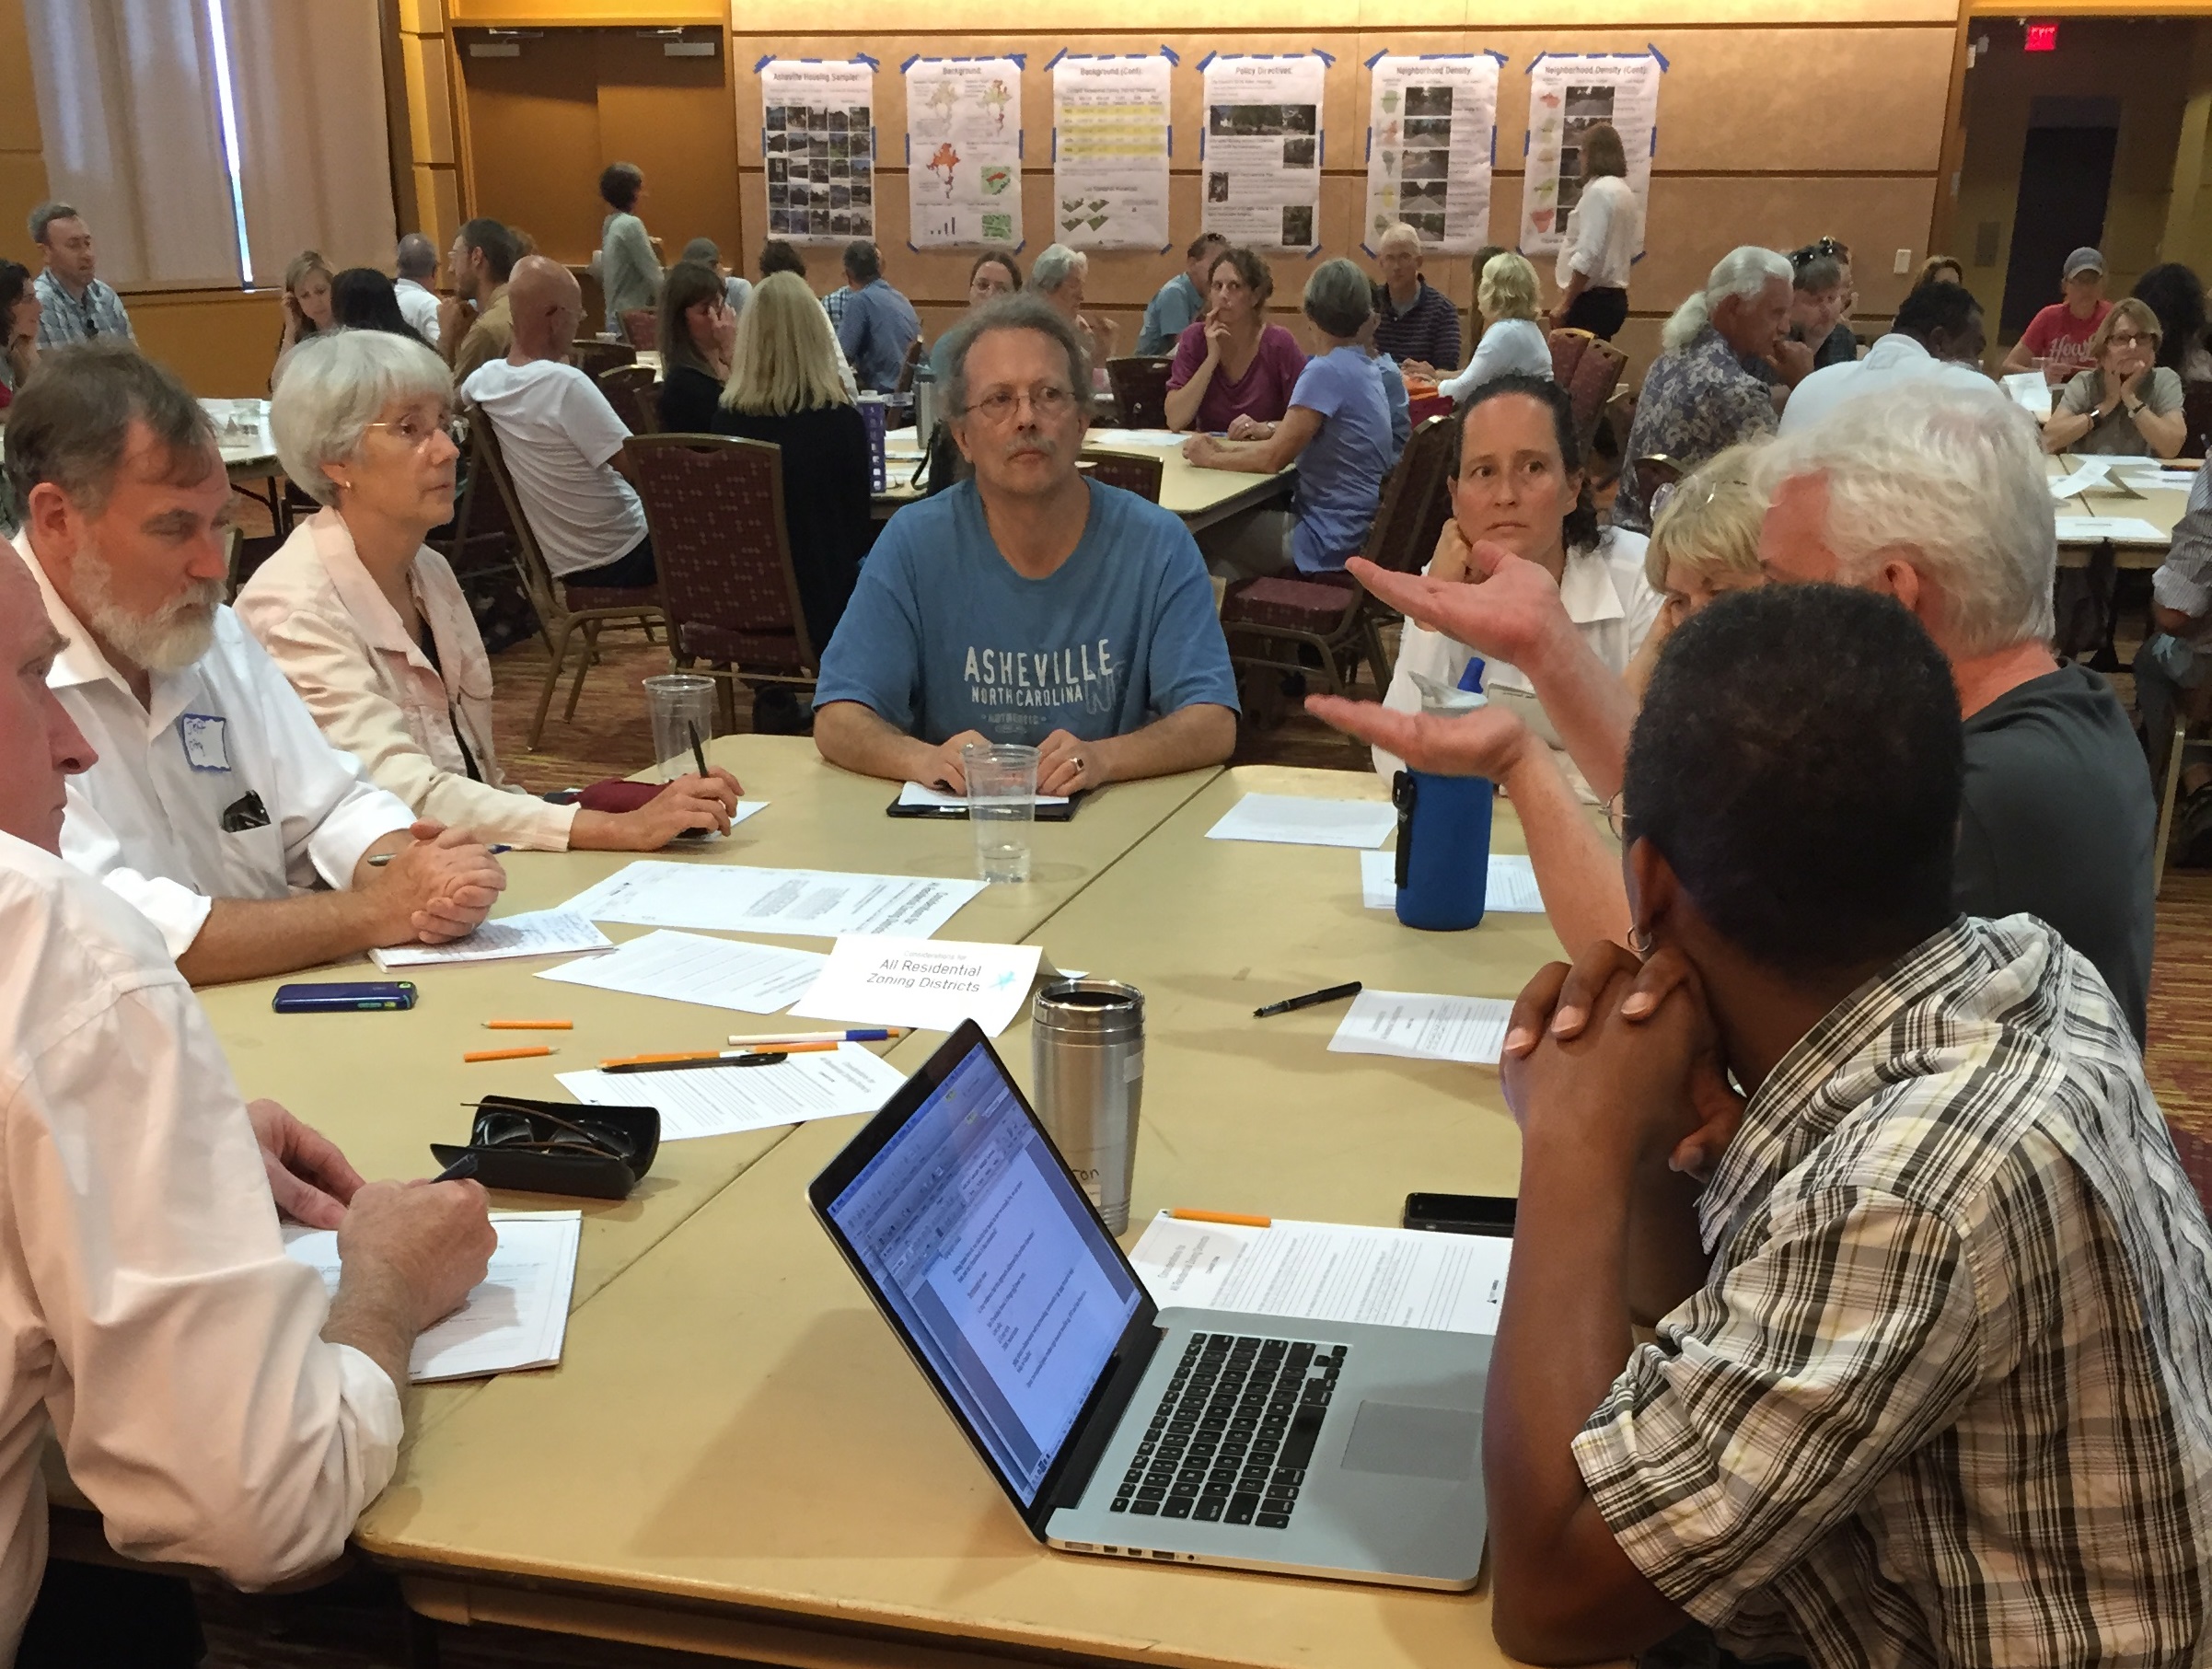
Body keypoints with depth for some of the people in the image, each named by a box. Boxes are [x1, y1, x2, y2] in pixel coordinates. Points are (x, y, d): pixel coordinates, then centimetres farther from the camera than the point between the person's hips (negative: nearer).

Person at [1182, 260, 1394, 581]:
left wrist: (1211, 459, -5)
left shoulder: (1326, 372, -19)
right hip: (1354, 532, 9)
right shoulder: (1364, 368, 10)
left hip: (1327, 544, -9)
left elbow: (1273, 459, -19)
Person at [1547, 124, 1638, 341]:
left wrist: (1565, 303, -18)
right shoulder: (1624, 191, 16)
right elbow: (1634, 250, 20)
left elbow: (1588, 255, -20)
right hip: (1612, 297, 10)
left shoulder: (1599, 191, -13)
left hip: (1592, 300, -10)